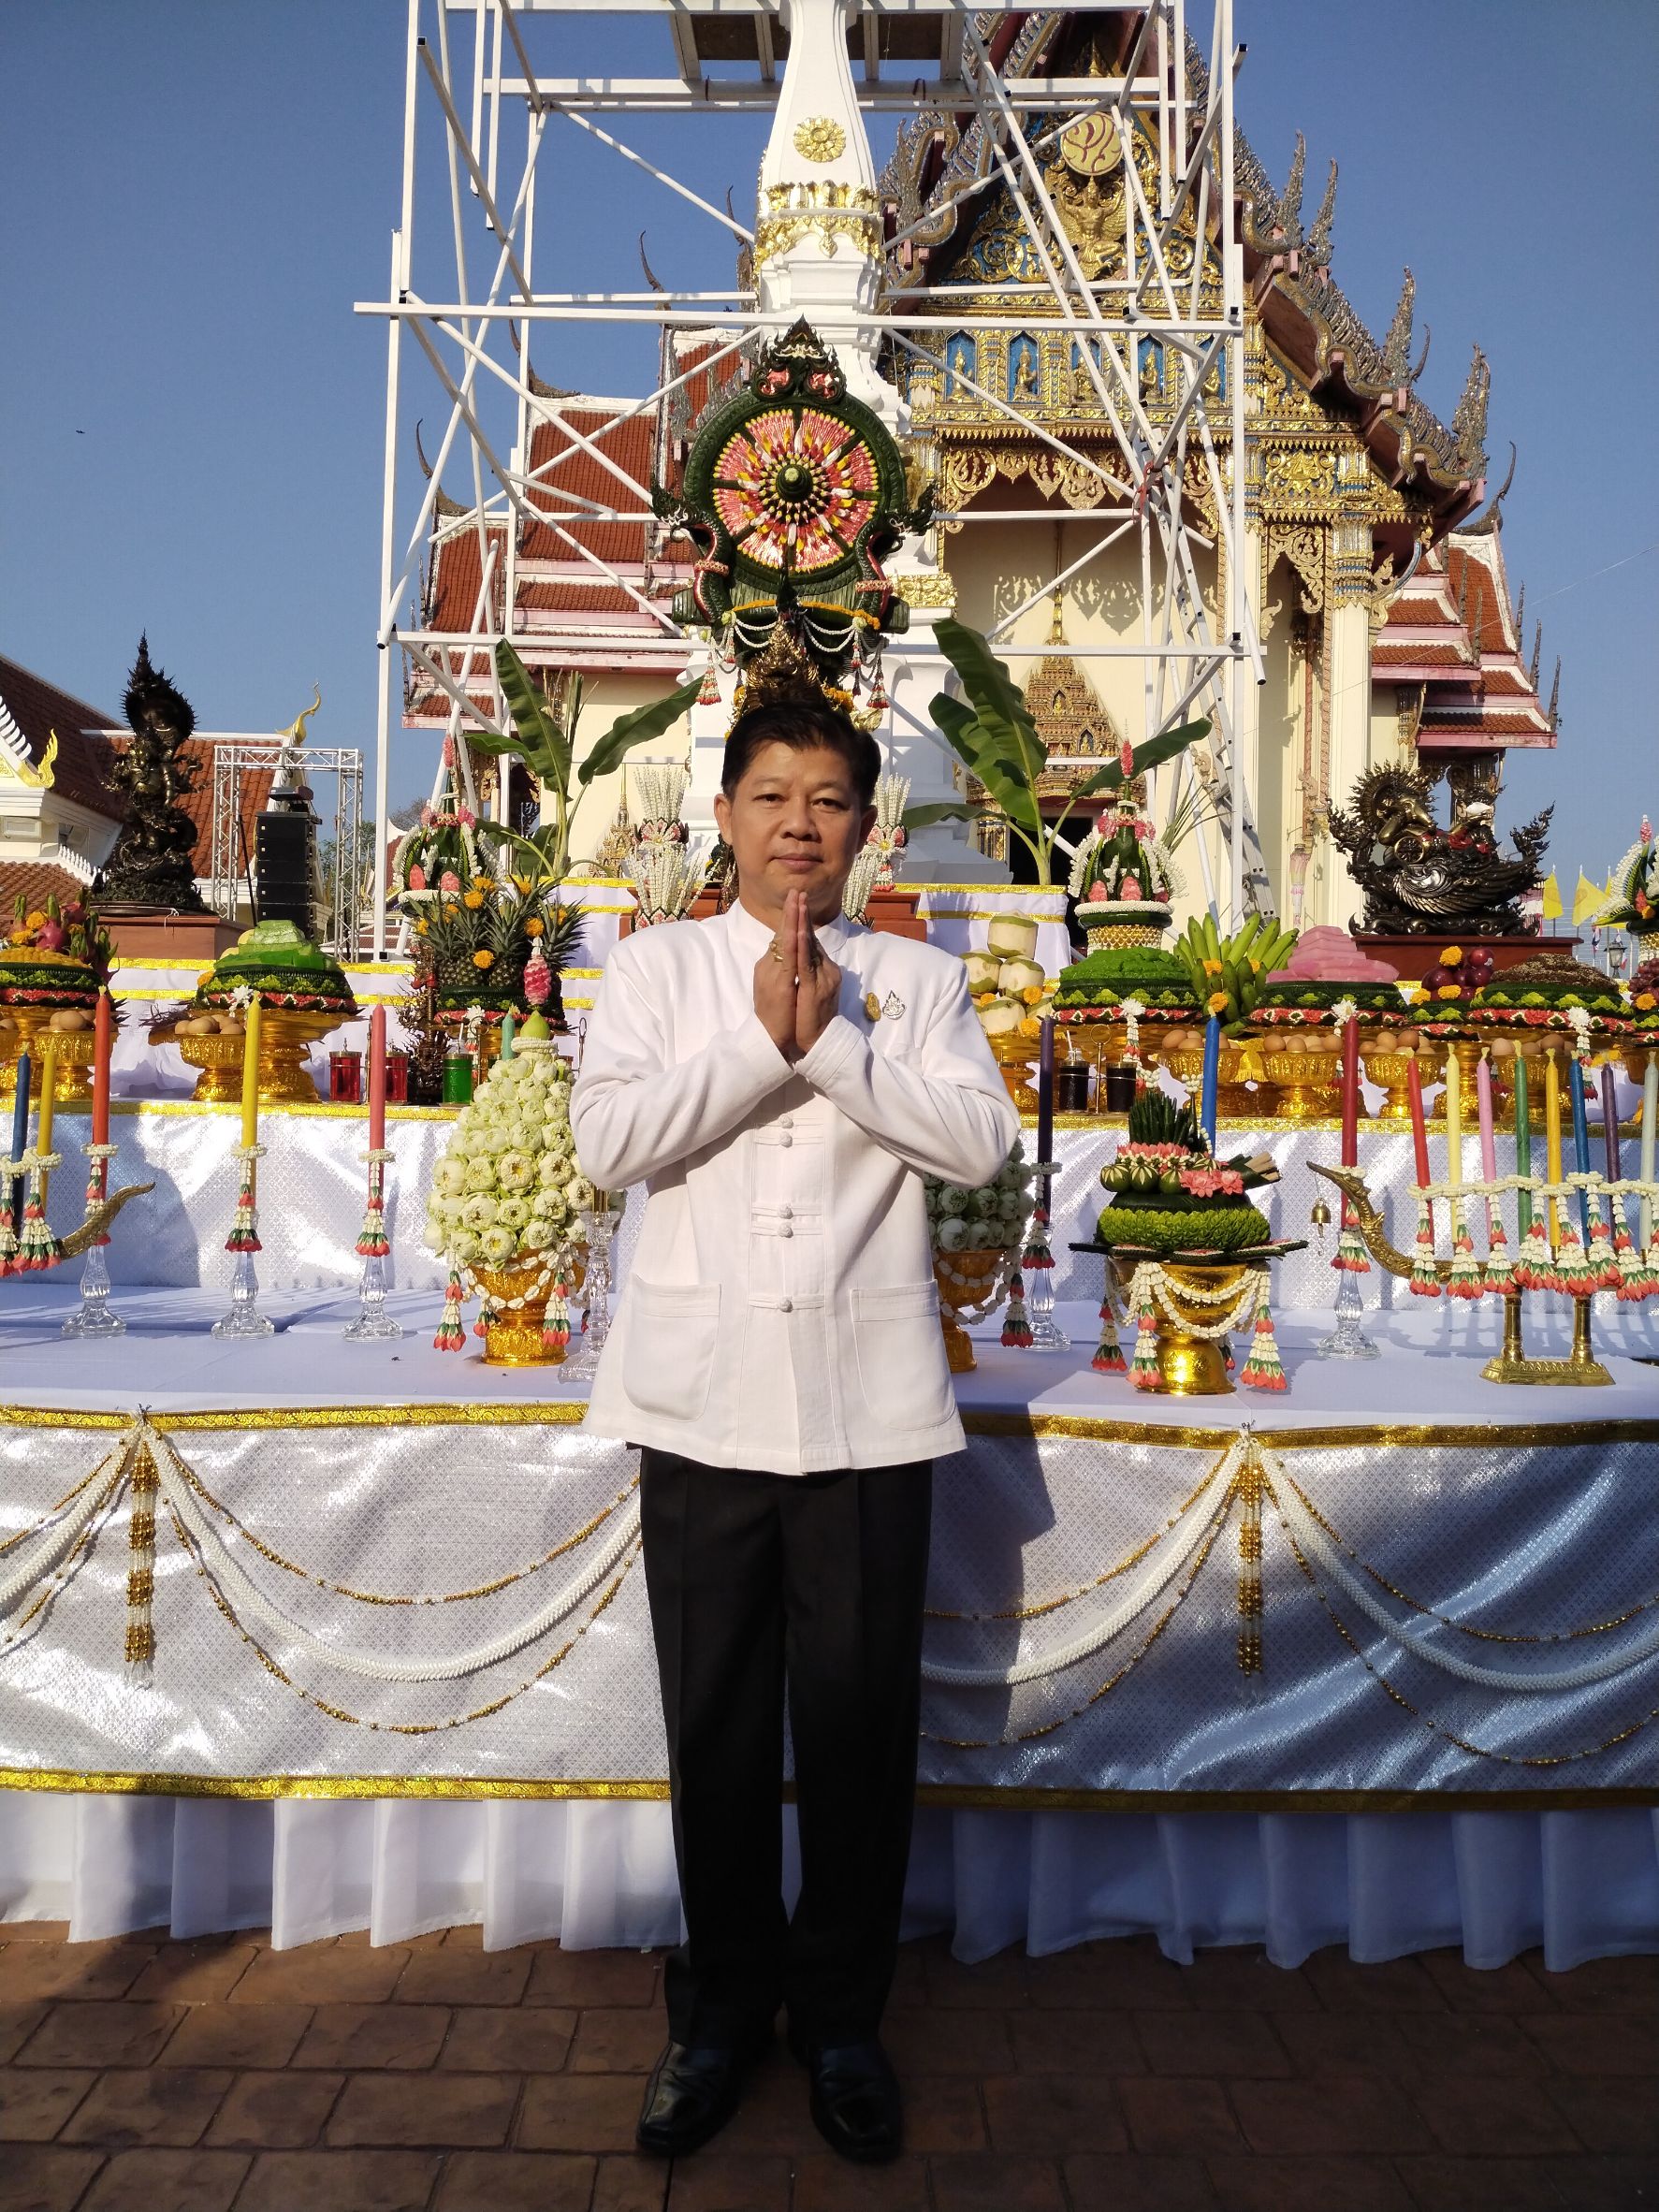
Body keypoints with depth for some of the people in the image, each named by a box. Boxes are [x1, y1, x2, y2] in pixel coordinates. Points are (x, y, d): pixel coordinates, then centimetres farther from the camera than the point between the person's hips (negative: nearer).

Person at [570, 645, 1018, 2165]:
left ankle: (843, 2014, 30)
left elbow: (981, 1140, -8)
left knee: (860, 1722, 9)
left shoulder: (916, 979, 7)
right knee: (716, 1724, 11)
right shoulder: (658, 968, 7)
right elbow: (608, 1141, -7)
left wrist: (829, 1038, -14)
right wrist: (761, 1033, -14)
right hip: (703, 1401, 1)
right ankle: (723, 2008, 32)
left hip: (869, 1408, 0)